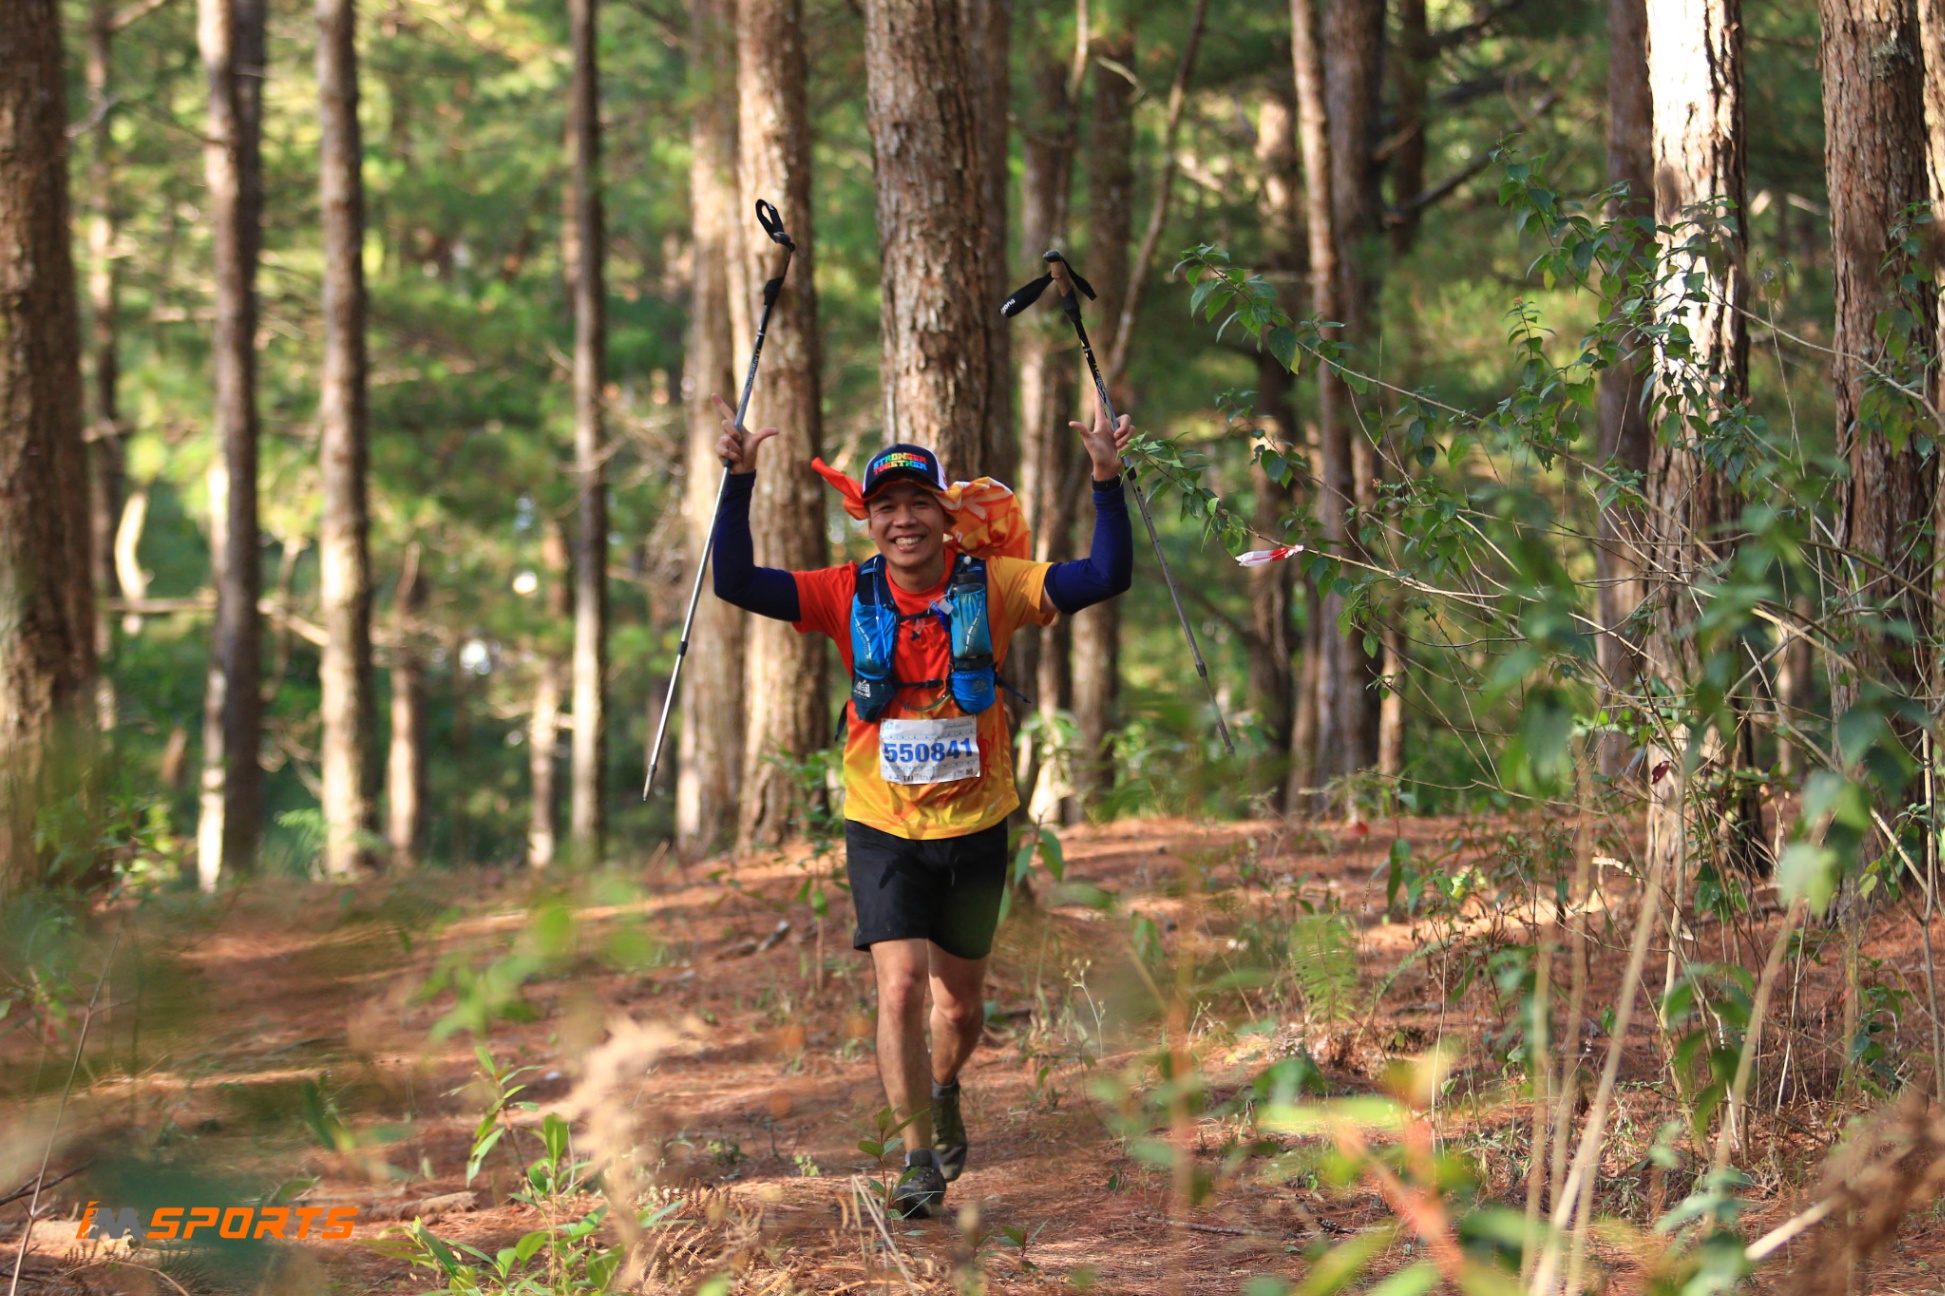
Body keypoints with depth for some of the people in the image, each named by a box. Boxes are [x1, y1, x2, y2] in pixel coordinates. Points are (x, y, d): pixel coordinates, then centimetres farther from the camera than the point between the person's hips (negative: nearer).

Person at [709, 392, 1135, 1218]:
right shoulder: (849, 597, -8)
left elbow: (1107, 576, -15)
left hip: (975, 828, 1)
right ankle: (921, 1157, -3)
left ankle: (943, 1094, 48)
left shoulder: (991, 589, -9)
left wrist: (1106, 483, -26)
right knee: (900, 987, -15)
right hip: (884, 830, -1)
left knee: (961, 1004, 16)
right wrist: (739, 482, -24)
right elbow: (736, 583, -14)